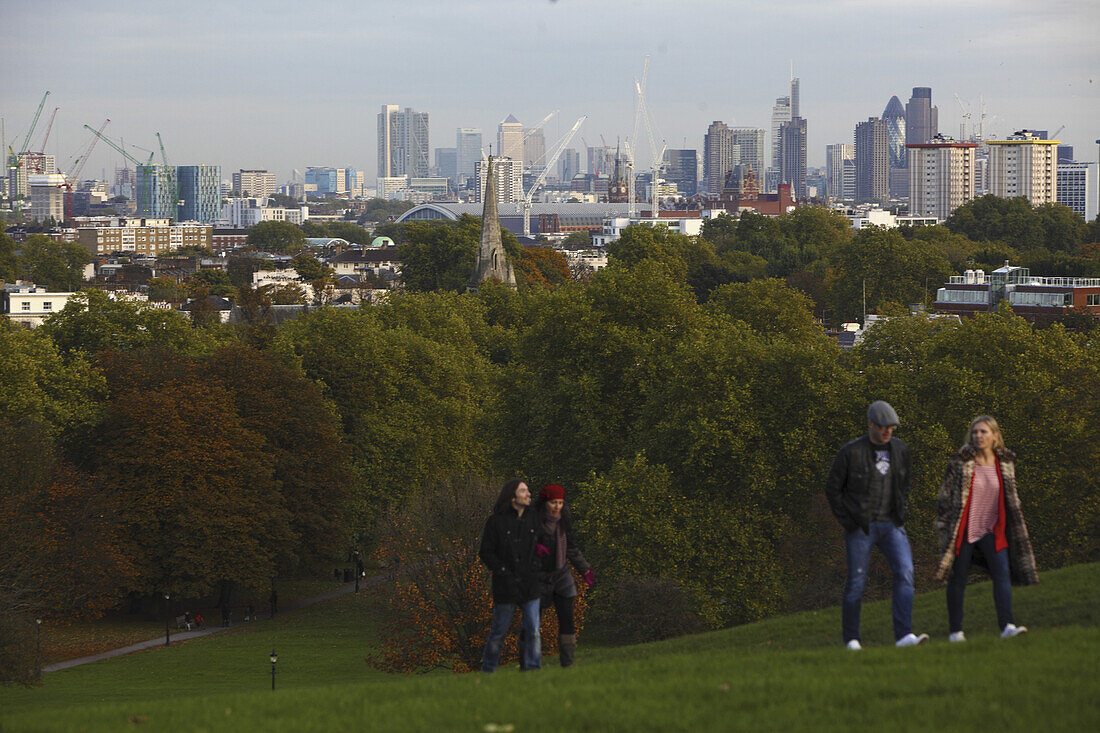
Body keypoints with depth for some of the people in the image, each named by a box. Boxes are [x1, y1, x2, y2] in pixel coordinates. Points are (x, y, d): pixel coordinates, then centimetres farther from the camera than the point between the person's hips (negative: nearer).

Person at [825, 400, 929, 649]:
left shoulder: (900, 449, 3)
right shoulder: (850, 452, -11)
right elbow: (832, 488, -3)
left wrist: (902, 512, 8)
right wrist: (847, 523, -7)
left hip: (891, 526, 4)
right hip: (861, 527, -3)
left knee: (905, 572, -15)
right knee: (856, 582, 1)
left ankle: (904, 635, -18)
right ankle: (851, 639, 16)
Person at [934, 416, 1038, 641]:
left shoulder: (1005, 464, 6)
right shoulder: (960, 462, -4)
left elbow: (1011, 500, 16)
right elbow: (945, 496, 0)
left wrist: (1016, 532, 16)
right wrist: (942, 528, -3)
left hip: (992, 531, 2)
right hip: (963, 530, -2)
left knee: (1002, 573, -15)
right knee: (958, 579, 2)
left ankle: (1007, 625, -23)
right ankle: (955, 630, 11)